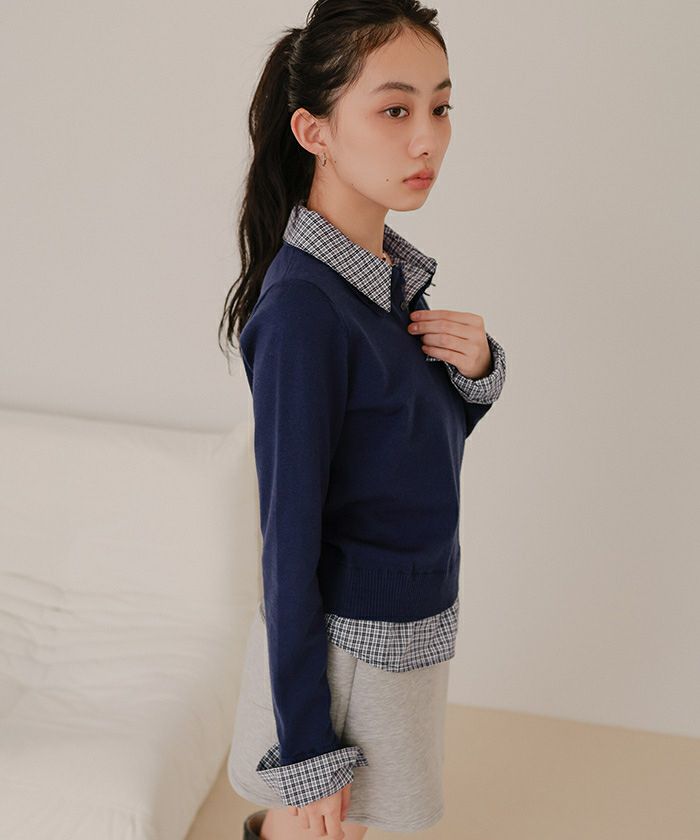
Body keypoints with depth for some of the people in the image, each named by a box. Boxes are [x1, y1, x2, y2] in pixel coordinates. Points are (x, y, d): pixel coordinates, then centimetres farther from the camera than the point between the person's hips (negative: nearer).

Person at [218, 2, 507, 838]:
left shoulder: (394, 271, 0)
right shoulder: (303, 305, -24)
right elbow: (289, 537, -21)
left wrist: (477, 370, -10)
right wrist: (306, 752, -17)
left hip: (410, 617, 8)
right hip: (343, 637, -8)